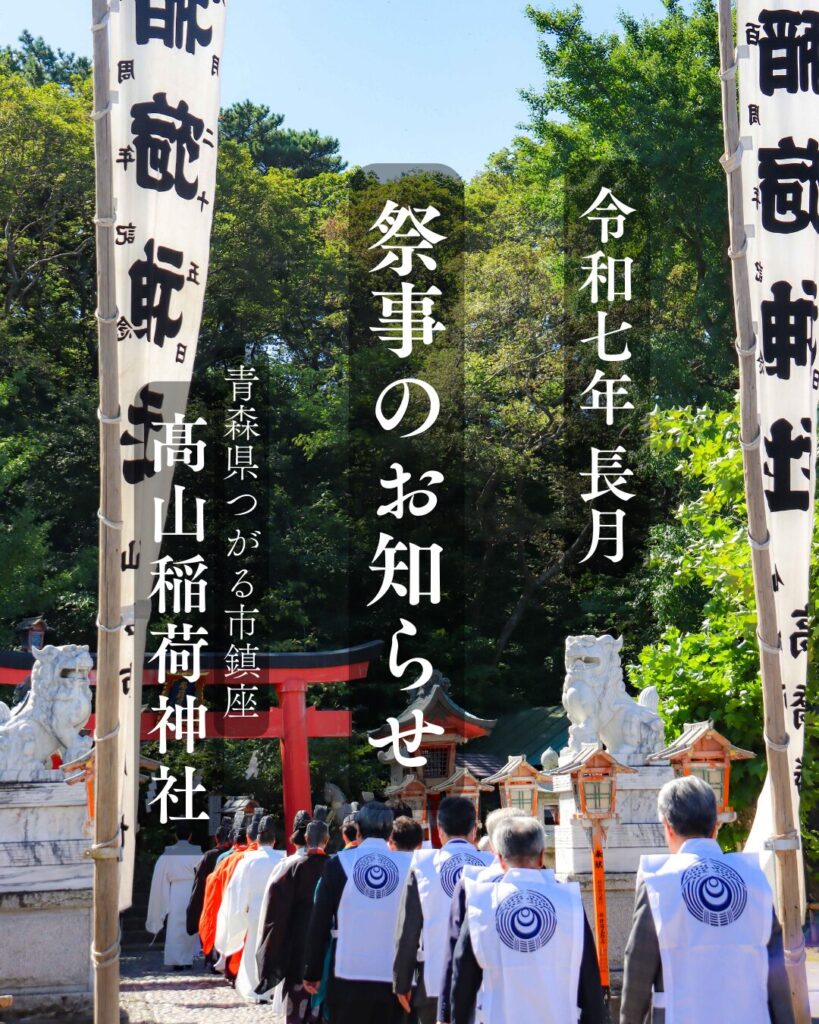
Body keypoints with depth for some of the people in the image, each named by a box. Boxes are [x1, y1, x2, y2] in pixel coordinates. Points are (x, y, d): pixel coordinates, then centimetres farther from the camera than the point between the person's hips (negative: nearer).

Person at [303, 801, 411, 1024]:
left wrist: (312, 972, 6)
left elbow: (319, 923, -2)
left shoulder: (340, 863, -3)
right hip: (395, 979, 0)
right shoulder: (407, 865, -2)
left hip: (348, 977, 0)